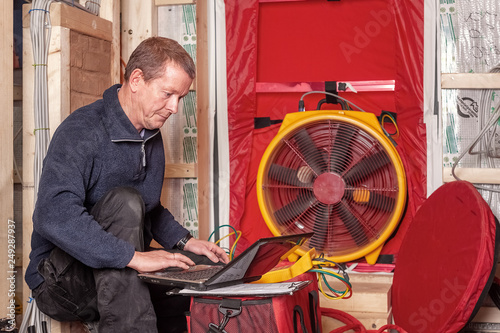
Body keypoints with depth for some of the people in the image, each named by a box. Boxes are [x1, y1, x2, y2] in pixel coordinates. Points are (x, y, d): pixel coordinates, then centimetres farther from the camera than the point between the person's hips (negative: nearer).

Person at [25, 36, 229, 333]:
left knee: (212, 271, -10)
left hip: (122, 273, 7)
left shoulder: (151, 135, 10)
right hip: (60, 279, -7)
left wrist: (184, 242, 4)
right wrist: (134, 256, -37)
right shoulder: (82, 131, -19)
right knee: (124, 202, -31)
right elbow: (54, 216, -34)